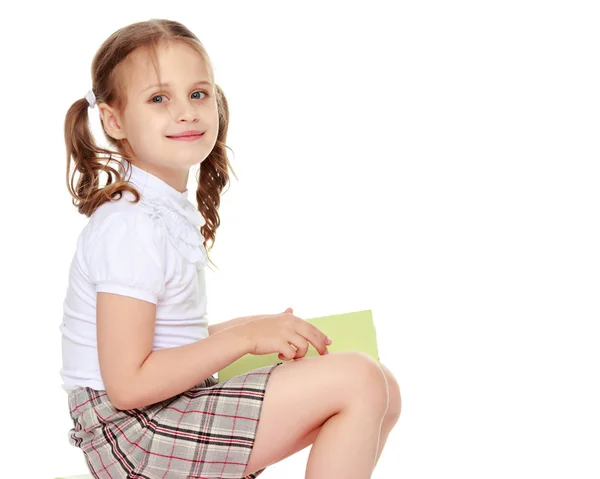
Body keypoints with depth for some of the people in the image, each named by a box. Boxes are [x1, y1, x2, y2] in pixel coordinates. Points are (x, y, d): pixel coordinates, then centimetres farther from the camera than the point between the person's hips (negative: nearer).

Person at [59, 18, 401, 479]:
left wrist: (259, 327, 4)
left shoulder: (172, 211, 11)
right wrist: (246, 337, -19)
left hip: (173, 415, 10)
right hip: (134, 434, -9)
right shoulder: (132, 226, -19)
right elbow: (127, 384, -24)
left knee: (380, 394, 7)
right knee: (358, 380, -18)